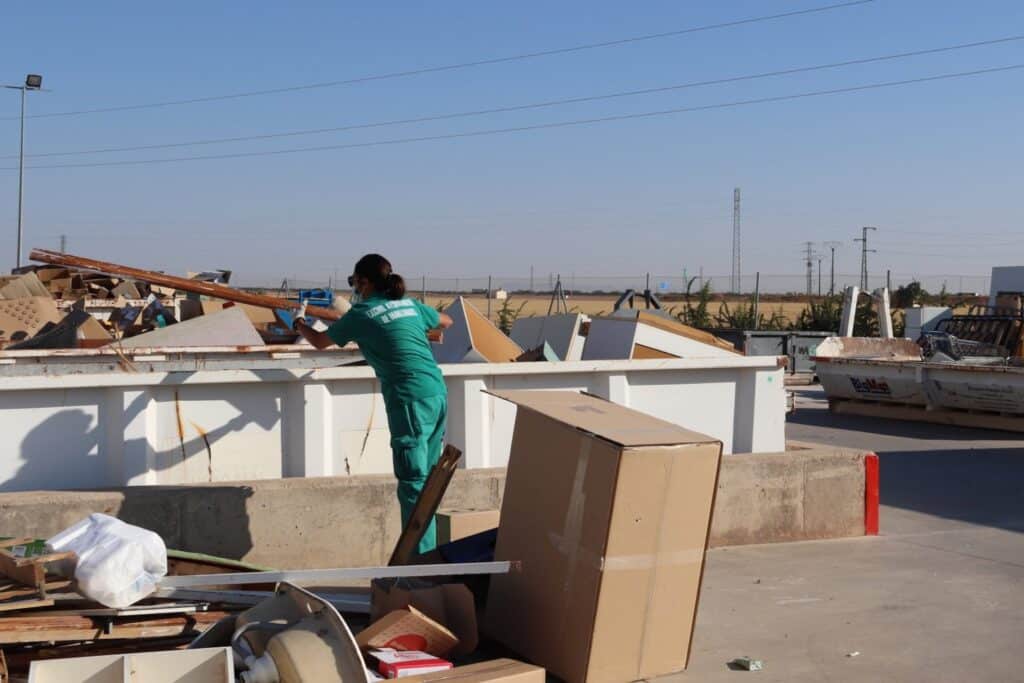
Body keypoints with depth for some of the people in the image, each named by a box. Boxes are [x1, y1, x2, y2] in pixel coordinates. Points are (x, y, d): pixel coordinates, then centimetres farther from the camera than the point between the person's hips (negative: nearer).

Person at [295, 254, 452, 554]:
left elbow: (320, 341, 15)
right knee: (425, 479, 13)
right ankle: (428, 551, 19)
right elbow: (446, 321, 34)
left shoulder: (361, 314, -1)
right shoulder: (410, 304, 15)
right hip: (438, 394, 7)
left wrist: (300, 325, 35)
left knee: (413, 483, -7)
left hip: (411, 400, -7)